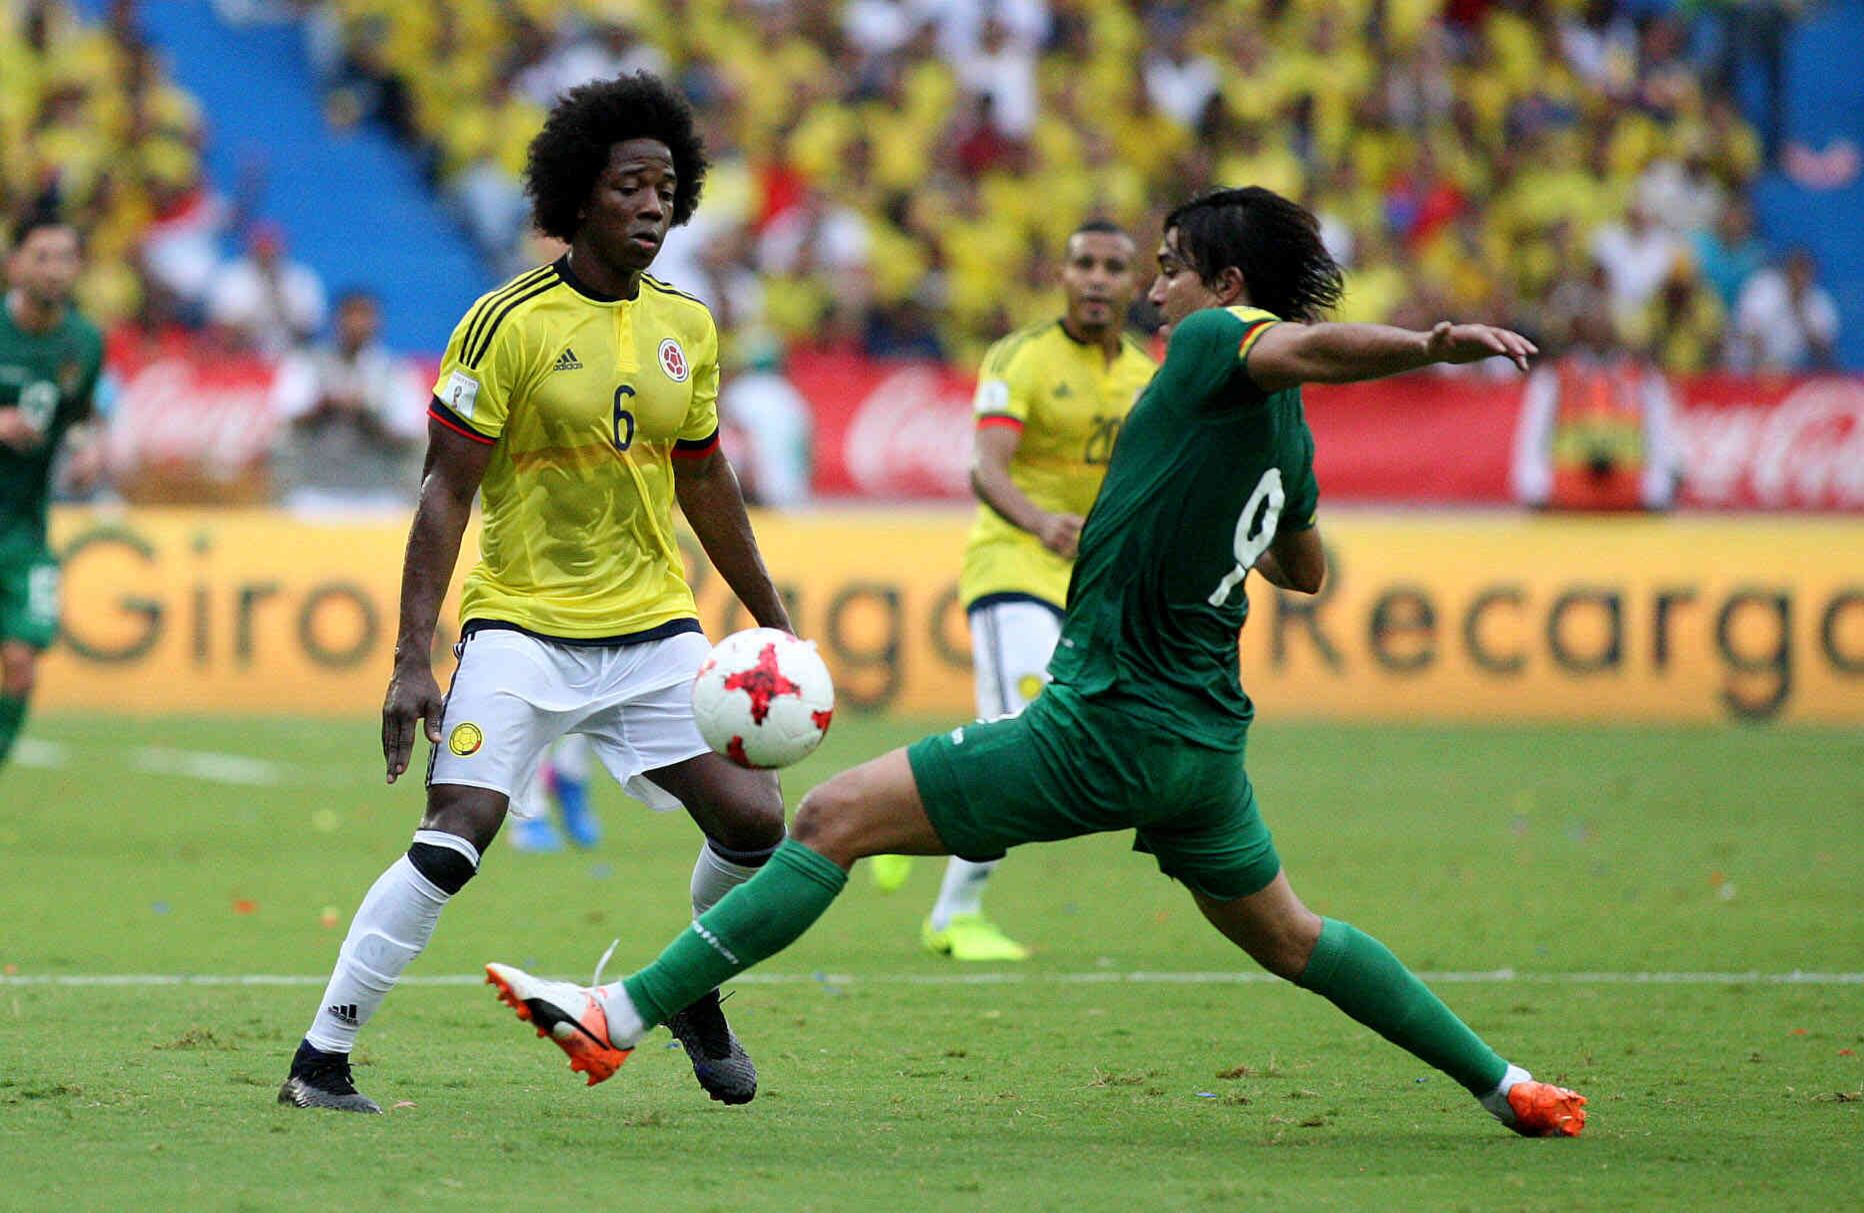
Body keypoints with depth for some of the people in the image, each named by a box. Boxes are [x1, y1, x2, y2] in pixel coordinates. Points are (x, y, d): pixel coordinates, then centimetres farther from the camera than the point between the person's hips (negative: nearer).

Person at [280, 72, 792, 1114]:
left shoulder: (688, 327, 6)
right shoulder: (511, 323, -10)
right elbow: (446, 494, -10)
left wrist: (775, 625, 23)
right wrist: (414, 658, -16)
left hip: (653, 627, 5)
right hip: (521, 625, -5)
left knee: (754, 821, -6)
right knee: (455, 835, -19)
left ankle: (694, 992, 24)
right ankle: (320, 1062, -10)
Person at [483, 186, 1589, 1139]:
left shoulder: (1219, 345, -12)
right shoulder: (1286, 435, 11)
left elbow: (1309, 346, -34)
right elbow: (1305, 570, 28)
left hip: (1107, 728, -8)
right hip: (1206, 740, 8)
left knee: (835, 819, -9)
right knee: (1289, 939, 26)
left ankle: (624, 1014, -14)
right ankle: (1500, 1080, 26)